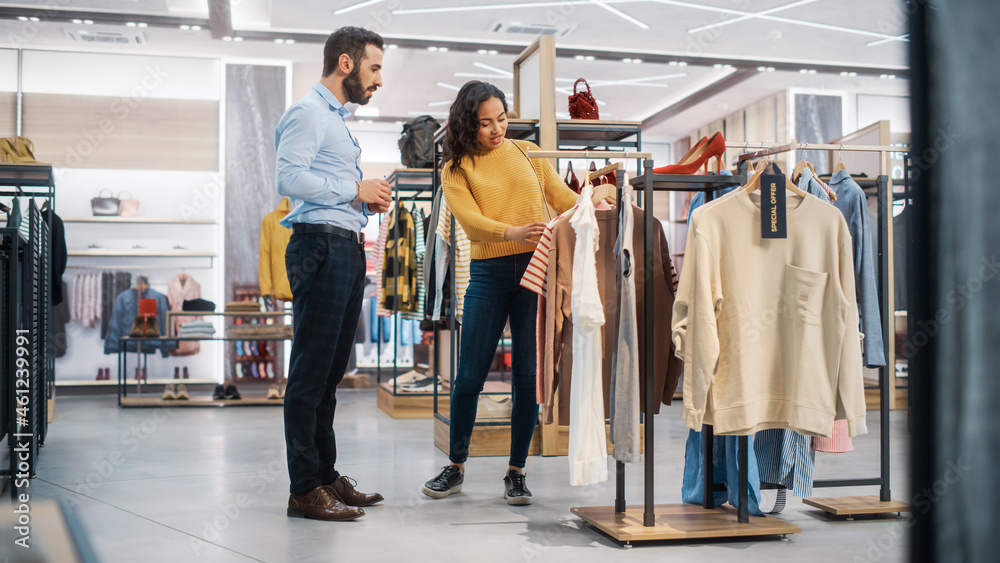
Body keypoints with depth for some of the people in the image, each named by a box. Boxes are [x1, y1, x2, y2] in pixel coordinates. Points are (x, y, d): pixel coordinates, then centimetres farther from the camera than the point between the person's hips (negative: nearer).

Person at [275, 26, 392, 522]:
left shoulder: (337, 119, 25)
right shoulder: (308, 113, -6)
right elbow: (290, 177, -19)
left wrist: (367, 201, 11)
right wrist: (355, 189, -13)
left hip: (346, 248, 10)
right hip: (321, 247, -10)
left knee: (330, 370, 12)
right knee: (311, 370, -7)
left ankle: (327, 475, 20)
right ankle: (305, 490, -3)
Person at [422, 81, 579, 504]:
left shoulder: (528, 153, 12)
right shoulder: (456, 170, 4)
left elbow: (564, 199, 10)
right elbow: (471, 219, -12)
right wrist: (513, 233, -30)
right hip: (488, 274, -1)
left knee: (529, 375, 2)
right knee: (470, 376, 3)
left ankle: (516, 472, 16)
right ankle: (456, 467, 22)